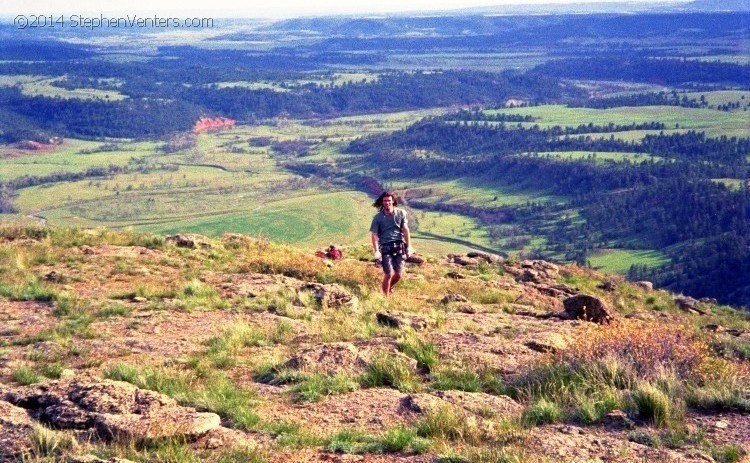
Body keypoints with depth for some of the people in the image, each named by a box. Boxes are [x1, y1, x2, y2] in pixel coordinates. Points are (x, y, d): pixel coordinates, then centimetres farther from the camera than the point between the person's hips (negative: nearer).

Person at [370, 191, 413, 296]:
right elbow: (374, 235, -3)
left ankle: (389, 287, 34)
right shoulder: (378, 217, 0)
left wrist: (409, 247, -3)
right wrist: (376, 252, -13)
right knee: (389, 274, -11)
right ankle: (386, 297, 6)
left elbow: (405, 230, 3)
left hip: (399, 247, 2)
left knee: (398, 275, 2)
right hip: (385, 248, -2)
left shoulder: (401, 213, 4)